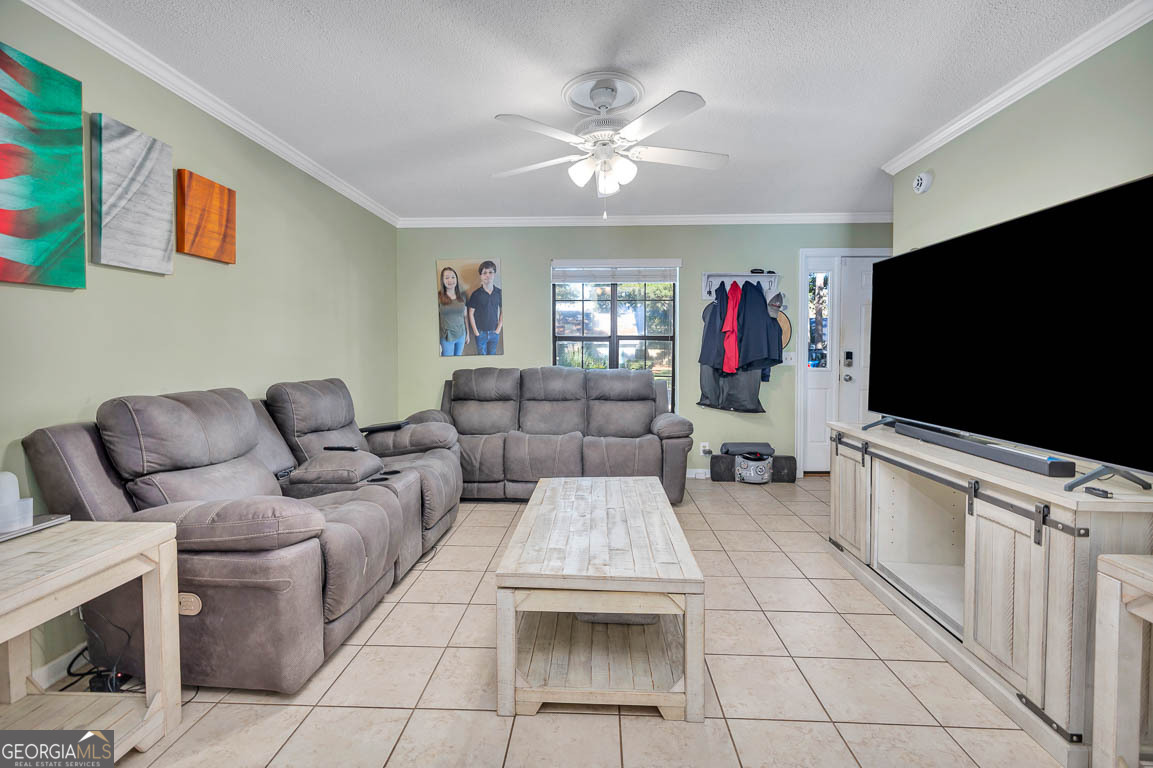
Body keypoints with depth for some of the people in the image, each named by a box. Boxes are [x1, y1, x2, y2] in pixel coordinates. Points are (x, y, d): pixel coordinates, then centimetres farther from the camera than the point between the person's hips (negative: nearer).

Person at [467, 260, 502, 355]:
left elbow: (502, 311, 7)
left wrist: (499, 328, 0)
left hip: (494, 332, 2)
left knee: (492, 355, 13)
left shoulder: (499, 293, -1)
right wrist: (476, 332, -7)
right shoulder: (476, 294, -8)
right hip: (481, 333, -2)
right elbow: (471, 313, -4)